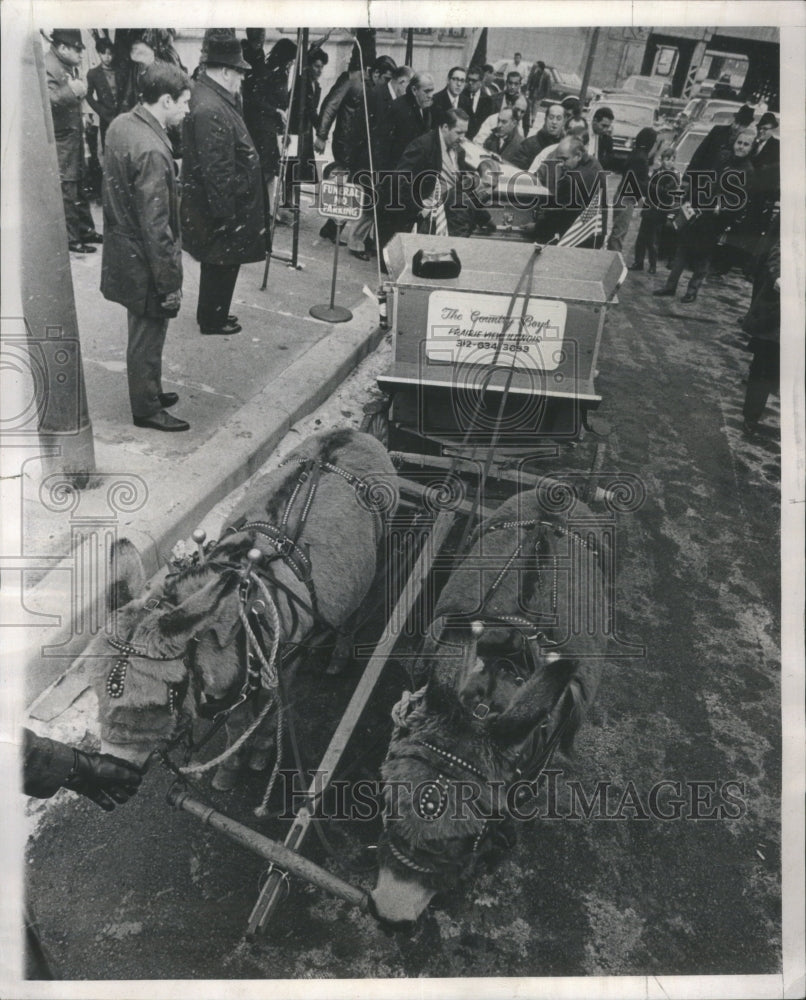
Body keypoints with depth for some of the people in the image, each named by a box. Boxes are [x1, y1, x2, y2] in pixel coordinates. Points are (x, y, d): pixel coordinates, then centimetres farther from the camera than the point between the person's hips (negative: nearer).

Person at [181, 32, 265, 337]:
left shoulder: (215, 96, 8)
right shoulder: (210, 110, -25)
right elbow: (216, 169, -26)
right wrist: (226, 213, -22)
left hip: (227, 202, 10)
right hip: (221, 207, -10)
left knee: (219, 264, 20)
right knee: (221, 264, 4)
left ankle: (212, 314, 35)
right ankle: (212, 322, 19)